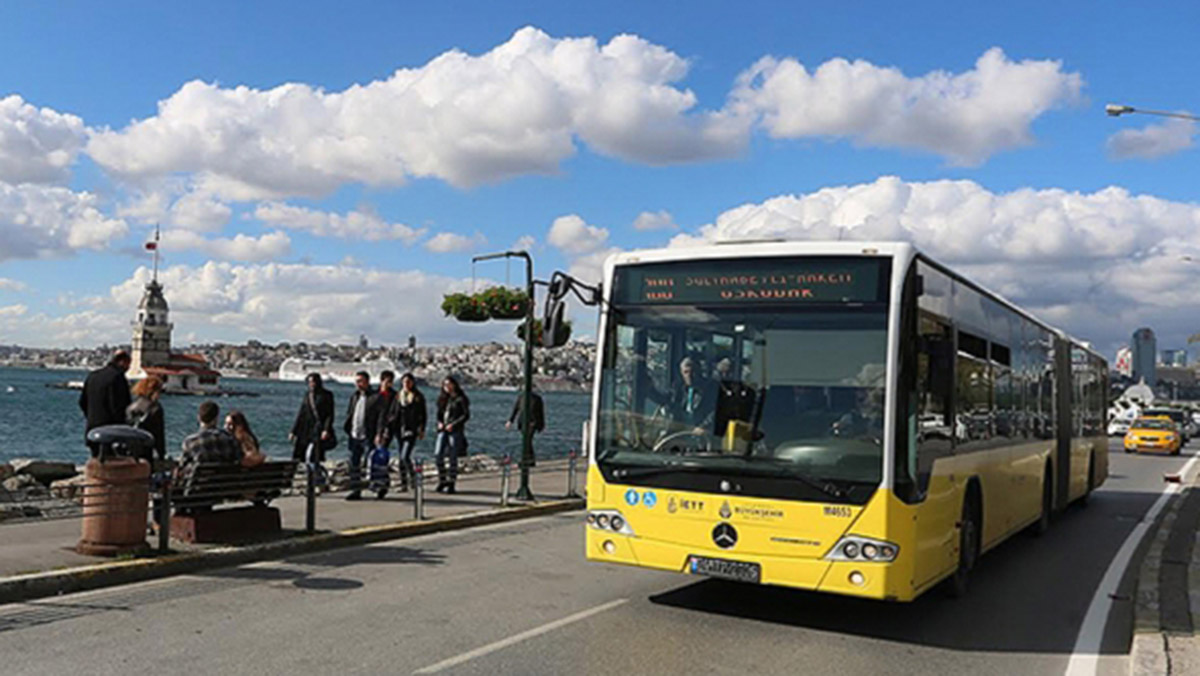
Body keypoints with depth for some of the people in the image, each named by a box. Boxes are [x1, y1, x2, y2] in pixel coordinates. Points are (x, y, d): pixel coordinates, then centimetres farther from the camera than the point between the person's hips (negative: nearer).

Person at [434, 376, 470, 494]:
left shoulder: (460, 399, -4)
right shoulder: (443, 398, 15)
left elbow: (466, 415, -7)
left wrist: (453, 424, -15)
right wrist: (439, 422, 1)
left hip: (456, 430, -5)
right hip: (443, 430, 5)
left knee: (452, 457, -3)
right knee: (438, 455, -3)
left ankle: (451, 484, 3)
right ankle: (442, 481, 10)